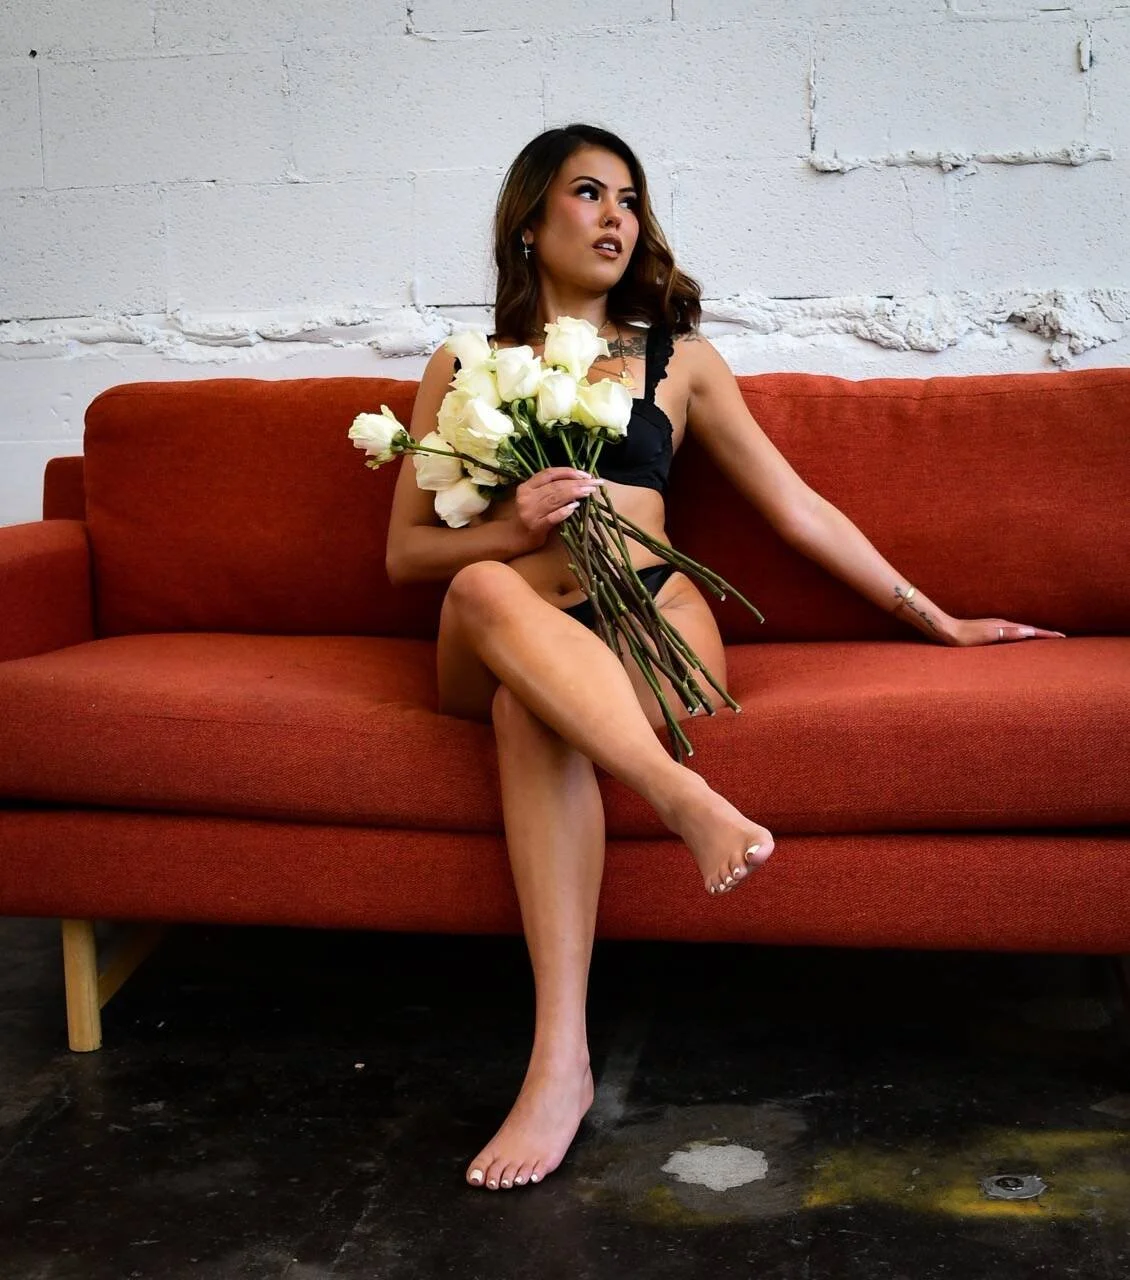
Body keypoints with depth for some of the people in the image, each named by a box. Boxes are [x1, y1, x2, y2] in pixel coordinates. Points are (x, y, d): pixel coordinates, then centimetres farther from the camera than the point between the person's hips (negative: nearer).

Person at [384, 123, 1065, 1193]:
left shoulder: (677, 360, 20)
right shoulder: (463, 369, 19)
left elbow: (798, 509, 19)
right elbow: (405, 552, 13)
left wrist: (935, 619, 16)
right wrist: (518, 526, -7)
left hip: (653, 623, -1)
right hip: (497, 652, 1)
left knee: (531, 707, -36)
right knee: (487, 589, -36)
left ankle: (561, 1062, -46)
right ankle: (686, 798, -49)